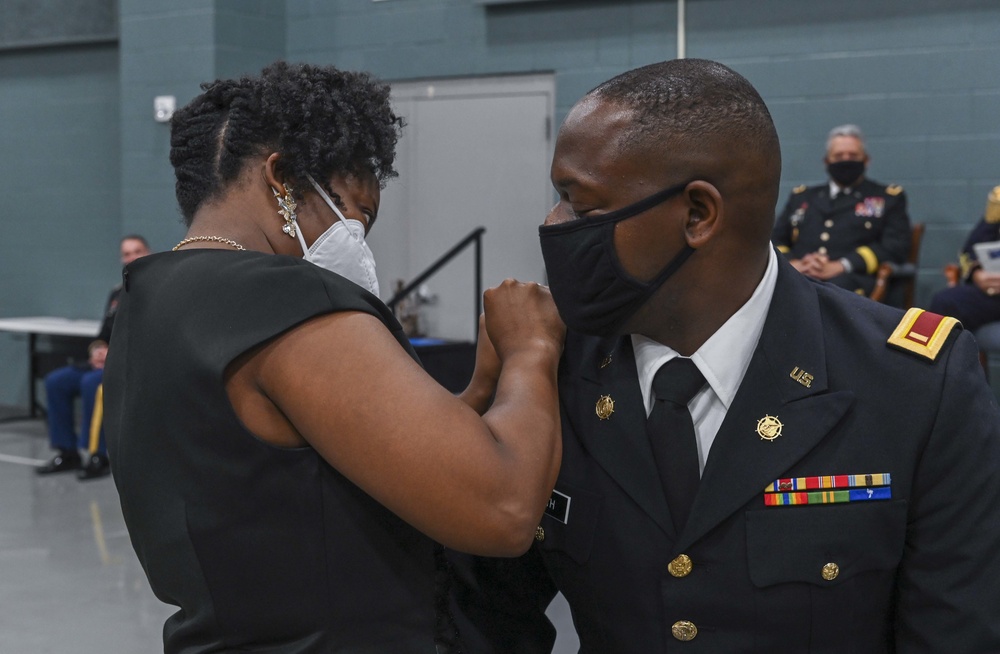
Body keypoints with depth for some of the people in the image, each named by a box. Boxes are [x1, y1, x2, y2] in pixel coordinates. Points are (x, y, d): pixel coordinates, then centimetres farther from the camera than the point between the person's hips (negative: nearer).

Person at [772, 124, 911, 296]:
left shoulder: (889, 197, 20)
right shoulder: (801, 197, 30)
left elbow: (896, 246, 5)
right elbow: (774, 240, 22)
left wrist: (840, 266, -10)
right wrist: (792, 263, -3)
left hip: (852, 281, -2)